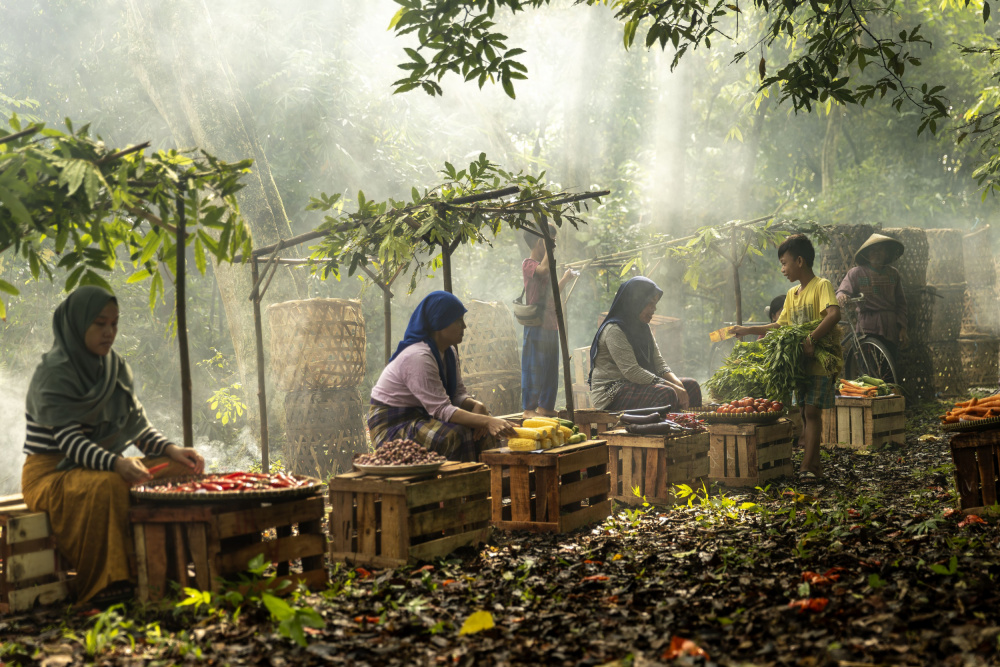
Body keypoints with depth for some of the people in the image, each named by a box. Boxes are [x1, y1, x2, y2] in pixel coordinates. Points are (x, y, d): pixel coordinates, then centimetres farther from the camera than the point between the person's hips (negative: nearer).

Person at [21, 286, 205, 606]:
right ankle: (104, 584, -30)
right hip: (50, 475, -7)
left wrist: (171, 450, -15)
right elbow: (67, 439, -25)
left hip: (103, 465, 8)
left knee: (181, 470, -8)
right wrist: (116, 464, -42)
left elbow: (138, 423, 5)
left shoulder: (116, 367, 9)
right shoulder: (53, 373, -15)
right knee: (108, 485, -38)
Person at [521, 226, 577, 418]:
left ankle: (545, 406, 17)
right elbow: (545, 269, -31)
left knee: (551, 368, 11)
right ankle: (528, 408, -3)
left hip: (551, 326, 9)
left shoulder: (544, 265, 19)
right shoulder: (528, 264, -8)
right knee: (534, 367, -7)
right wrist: (548, 246, -21)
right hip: (536, 325, -9)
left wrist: (566, 278, 24)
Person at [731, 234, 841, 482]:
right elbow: (780, 326, 23)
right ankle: (814, 465, 11)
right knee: (805, 413, 6)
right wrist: (748, 330, 19)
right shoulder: (792, 294, 16)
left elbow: (834, 315, -25)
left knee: (812, 412, -10)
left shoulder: (821, 285, -9)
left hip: (820, 361, -8)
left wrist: (811, 339, -30)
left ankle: (806, 467, -10)